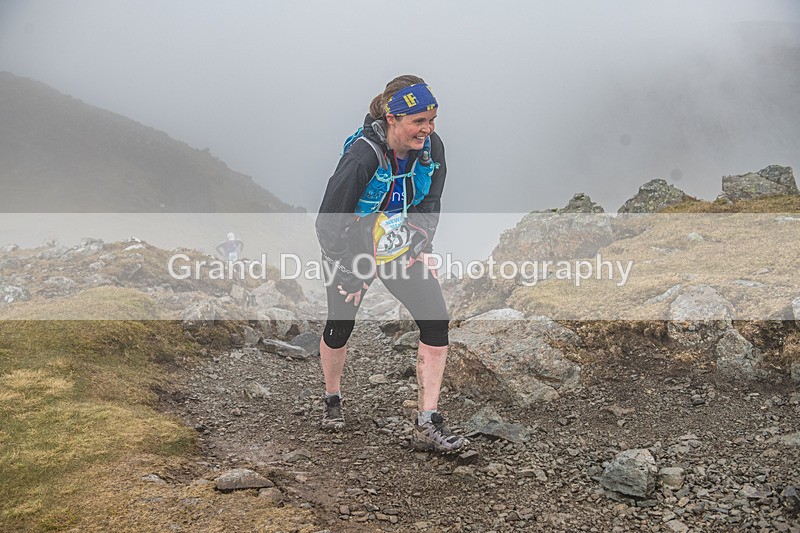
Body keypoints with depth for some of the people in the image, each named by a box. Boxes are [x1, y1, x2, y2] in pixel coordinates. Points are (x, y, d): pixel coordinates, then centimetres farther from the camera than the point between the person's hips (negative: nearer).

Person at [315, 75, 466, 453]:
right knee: (340, 325, 10)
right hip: (351, 249, -4)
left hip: (400, 247, 4)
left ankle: (427, 425, -6)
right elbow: (330, 222, -23)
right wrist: (350, 273, -17)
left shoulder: (431, 147, -14)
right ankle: (332, 399, 40)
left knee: (436, 322, -10)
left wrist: (422, 248, -4)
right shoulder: (362, 157, -31)